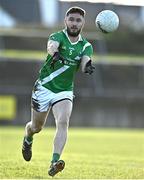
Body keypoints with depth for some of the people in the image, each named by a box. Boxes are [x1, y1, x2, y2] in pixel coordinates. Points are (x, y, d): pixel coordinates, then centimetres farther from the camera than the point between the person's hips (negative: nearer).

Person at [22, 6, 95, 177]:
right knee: (37, 127, 11)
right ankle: (27, 140, 48)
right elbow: (51, 45, -36)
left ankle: (54, 162, -33)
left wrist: (87, 66, -46)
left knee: (63, 122, -23)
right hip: (44, 88, -2)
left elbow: (84, 62, -21)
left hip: (64, 91, 2)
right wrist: (55, 53, -61)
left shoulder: (86, 46, -1)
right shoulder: (57, 36, -11)